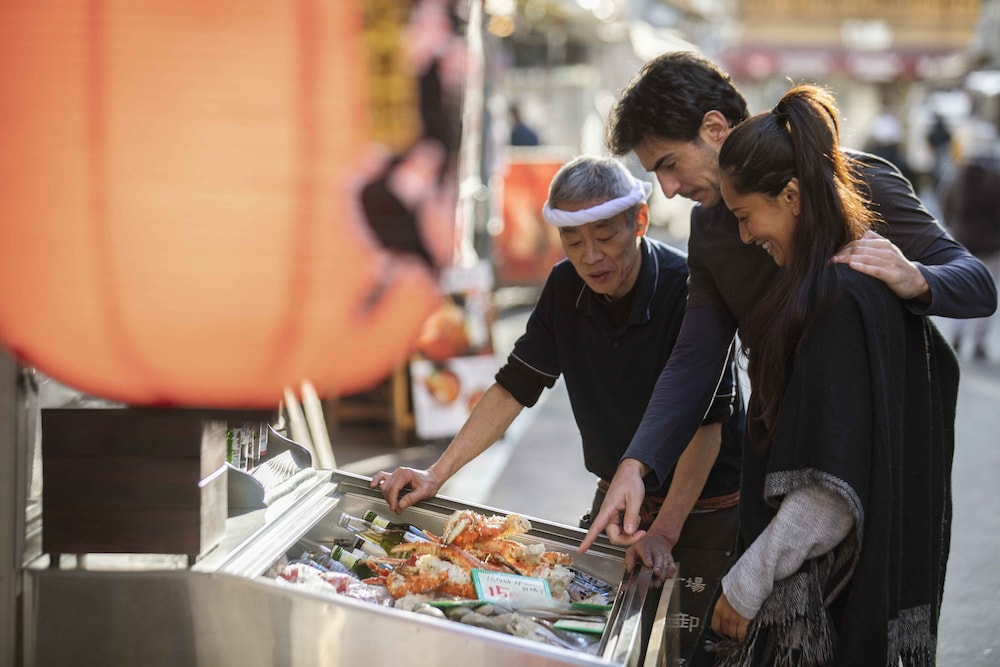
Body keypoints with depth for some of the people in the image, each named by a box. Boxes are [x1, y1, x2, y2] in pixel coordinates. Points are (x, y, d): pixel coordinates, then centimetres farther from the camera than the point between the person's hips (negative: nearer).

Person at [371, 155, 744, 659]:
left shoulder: (689, 289, -22)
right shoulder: (566, 288, -5)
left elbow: (706, 424, -25)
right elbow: (513, 389, 0)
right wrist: (436, 474, -10)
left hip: (704, 507, -5)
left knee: (684, 646, -6)